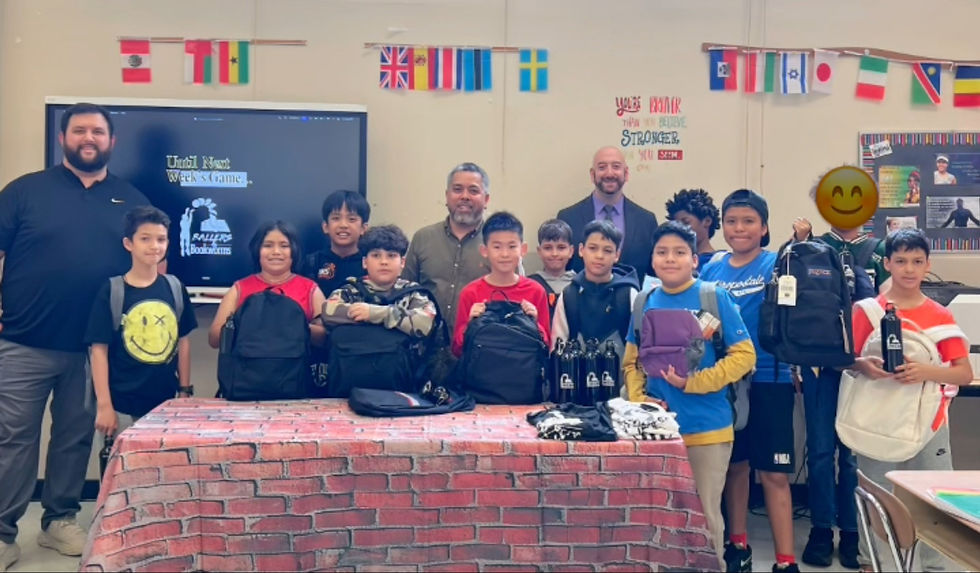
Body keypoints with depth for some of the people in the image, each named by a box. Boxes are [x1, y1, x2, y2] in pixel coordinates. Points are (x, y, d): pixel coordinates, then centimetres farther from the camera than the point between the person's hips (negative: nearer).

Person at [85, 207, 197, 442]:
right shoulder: (111, 291, -7)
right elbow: (99, 349, -7)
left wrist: (185, 391, 8)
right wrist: (104, 405, -10)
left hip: (165, 403, 3)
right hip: (122, 406, -3)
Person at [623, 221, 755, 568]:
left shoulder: (715, 297, -6)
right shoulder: (645, 303, 5)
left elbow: (743, 355, -8)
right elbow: (631, 362, 10)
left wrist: (692, 382, -17)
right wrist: (639, 401, -7)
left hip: (707, 429, -3)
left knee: (705, 514, 8)